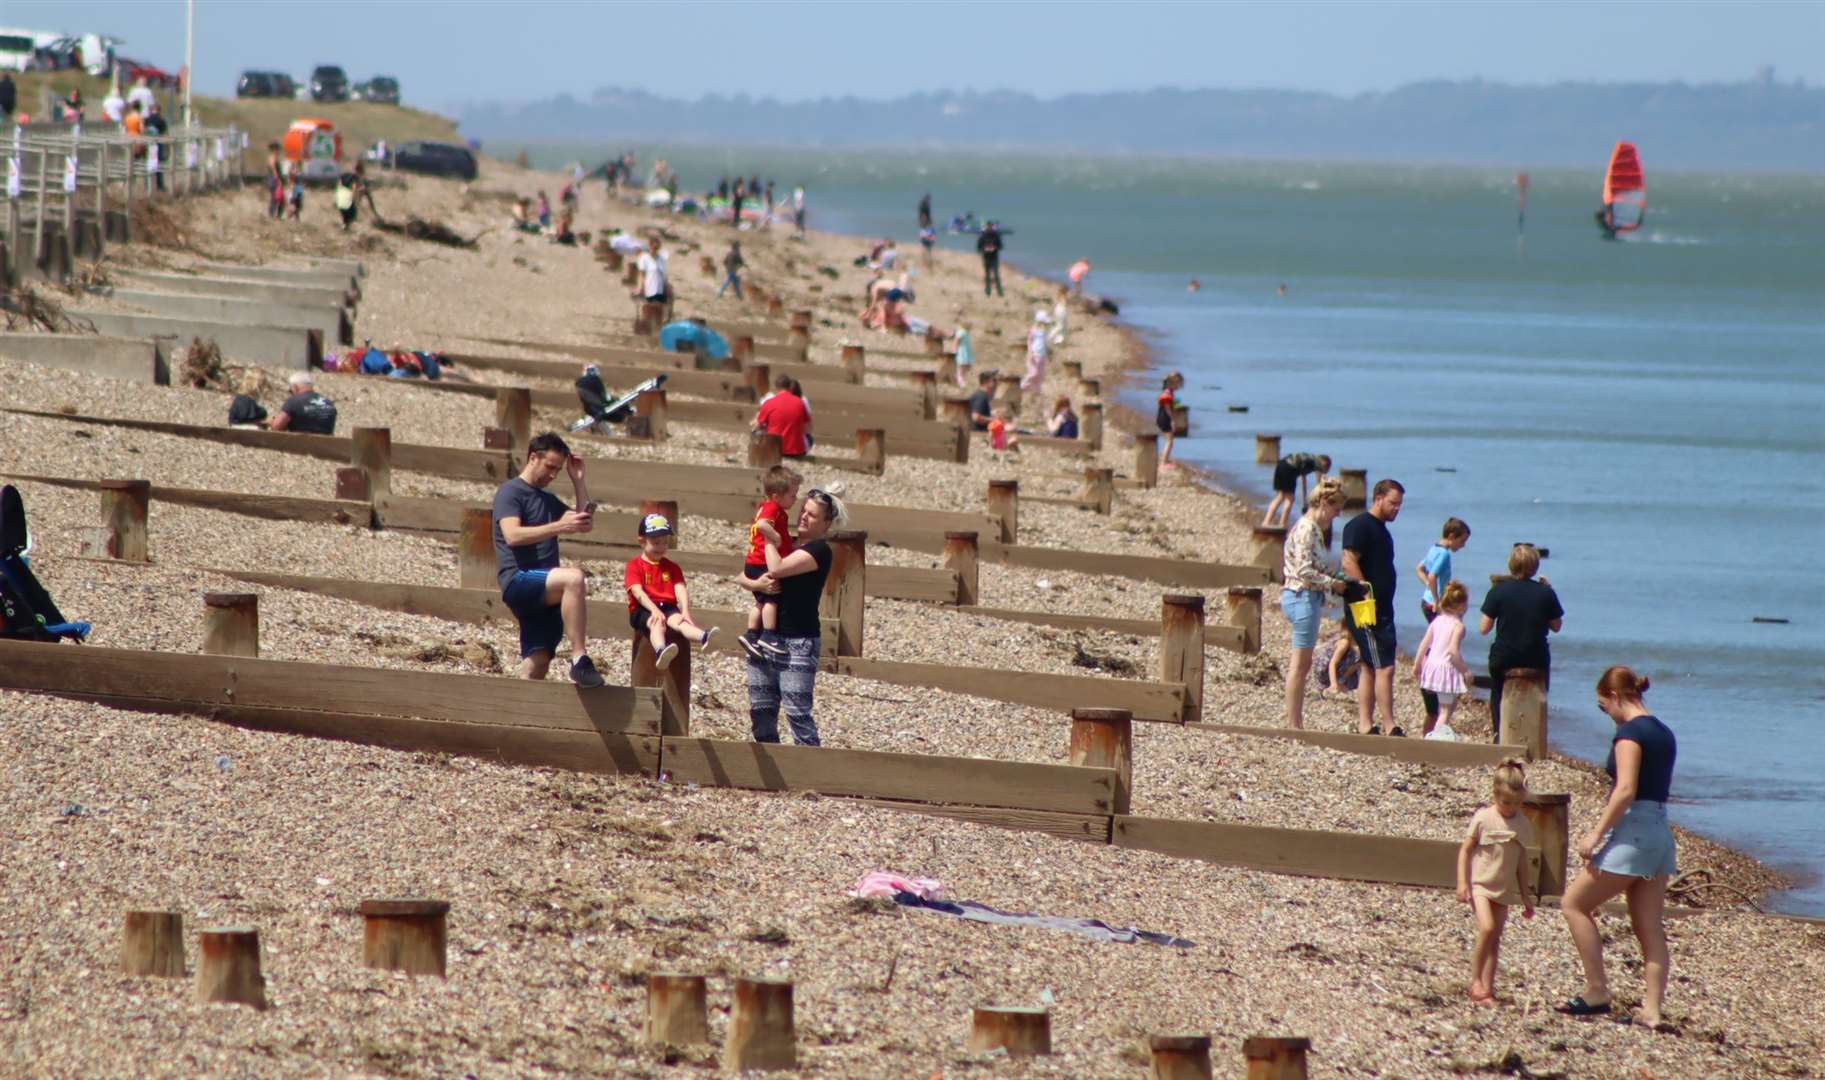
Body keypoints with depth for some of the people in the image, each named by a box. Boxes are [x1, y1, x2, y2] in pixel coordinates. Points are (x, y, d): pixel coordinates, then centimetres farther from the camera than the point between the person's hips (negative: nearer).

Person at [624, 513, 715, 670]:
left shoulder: (671, 567, 19)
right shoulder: (635, 565, 5)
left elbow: (681, 590, 4)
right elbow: (638, 592, -10)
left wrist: (685, 611, -16)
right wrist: (654, 610, -26)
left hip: (668, 607, 4)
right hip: (643, 610, -4)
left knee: (680, 621, -31)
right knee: (657, 624, -38)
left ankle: (704, 638, -65)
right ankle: (660, 652, -73)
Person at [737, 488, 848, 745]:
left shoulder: (820, 550, -6)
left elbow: (777, 569, -19)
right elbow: (743, 578, 15)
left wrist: (769, 538, -5)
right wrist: (757, 584, -7)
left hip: (798, 641, -8)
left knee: (797, 712, -12)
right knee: (760, 710, 7)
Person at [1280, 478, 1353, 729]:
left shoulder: (1317, 529, 15)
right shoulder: (1306, 529, -15)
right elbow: (1304, 570, -21)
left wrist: (1335, 578, 5)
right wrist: (1332, 583, -14)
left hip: (1310, 598, 10)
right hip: (1303, 596, -10)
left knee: (1302, 665, 11)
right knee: (1300, 664, -7)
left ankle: (1296, 722, 14)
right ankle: (1293, 724, -4)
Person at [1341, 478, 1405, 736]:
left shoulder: (1381, 529, 19)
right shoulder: (1360, 526, -10)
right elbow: (1348, 562, -20)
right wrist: (1366, 590, -23)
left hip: (1383, 609, 10)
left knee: (1371, 669, 11)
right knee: (1384, 668, -12)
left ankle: (1365, 724, 15)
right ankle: (1391, 728, -12)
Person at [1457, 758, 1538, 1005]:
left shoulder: (1523, 824, 5)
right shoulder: (1483, 818, -7)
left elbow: (1522, 862, 12)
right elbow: (1465, 850, -4)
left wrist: (1526, 897, 14)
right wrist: (1462, 883, -12)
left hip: (1504, 889, 4)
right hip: (1480, 884, -4)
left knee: (1495, 938, 2)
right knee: (1487, 929, -20)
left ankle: (1487, 989, 3)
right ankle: (1475, 980, -8)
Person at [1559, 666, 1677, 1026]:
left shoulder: (1630, 732, -13)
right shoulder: (1663, 733, 14)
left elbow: (1625, 790, -21)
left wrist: (1595, 835, -17)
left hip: (1631, 831, -9)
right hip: (1660, 832, 9)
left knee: (1575, 903, 3)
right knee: (1650, 929, 7)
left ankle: (1597, 992, 1)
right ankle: (1652, 1009, 3)